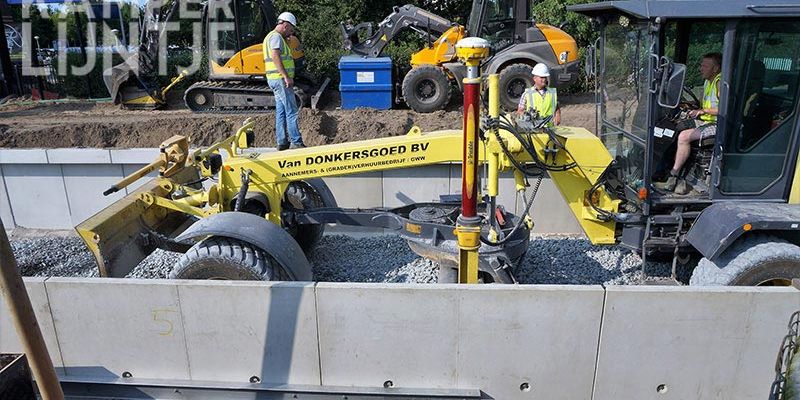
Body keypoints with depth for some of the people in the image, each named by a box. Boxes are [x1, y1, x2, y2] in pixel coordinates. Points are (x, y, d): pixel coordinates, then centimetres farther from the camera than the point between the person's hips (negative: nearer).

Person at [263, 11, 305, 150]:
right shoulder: (276, 36, -11)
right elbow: (275, 57, -23)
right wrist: (286, 76, -26)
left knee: (281, 112, 11)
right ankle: (296, 142, -9)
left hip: (276, 80, 10)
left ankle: (282, 142, 13)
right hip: (280, 79, -10)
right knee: (291, 112, -9)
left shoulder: (271, 36, 22)